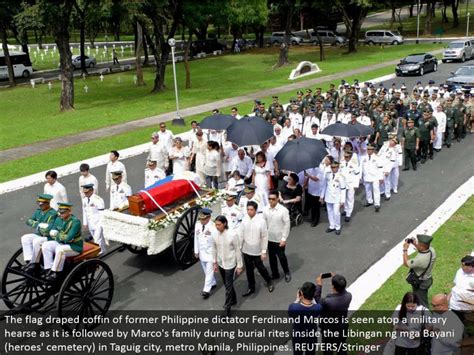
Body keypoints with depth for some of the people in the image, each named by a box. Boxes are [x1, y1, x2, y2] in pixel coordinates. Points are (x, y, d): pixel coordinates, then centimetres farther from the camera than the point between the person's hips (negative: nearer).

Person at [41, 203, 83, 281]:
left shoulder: (75, 222, -20)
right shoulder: (58, 220, 3)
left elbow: (68, 238, -25)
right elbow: (52, 232, 7)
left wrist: (57, 235, -9)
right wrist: (61, 236, -11)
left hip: (74, 247, -8)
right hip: (61, 243, 8)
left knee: (60, 249, -35)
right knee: (45, 245, -13)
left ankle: (55, 273, -23)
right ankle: (48, 270, -12)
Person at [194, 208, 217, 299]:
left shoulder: (213, 227, -23)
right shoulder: (197, 224, -3)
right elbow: (196, 238, 7)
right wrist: (196, 251, 11)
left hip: (211, 253, -7)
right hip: (202, 252, 7)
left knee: (209, 271, -1)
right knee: (206, 271, 21)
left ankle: (206, 290, 5)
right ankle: (212, 283, 41)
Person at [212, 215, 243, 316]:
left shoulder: (232, 234, -22)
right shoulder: (215, 234, -8)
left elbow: (237, 250, -13)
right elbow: (214, 249, 5)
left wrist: (239, 265, -9)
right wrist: (215, 263, 11)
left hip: (230, 264, -5)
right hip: (220, 263, 5)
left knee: (228, 286, 0)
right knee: (227, 284, 21)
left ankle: (227, 309, 11)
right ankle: (233, 300, 43)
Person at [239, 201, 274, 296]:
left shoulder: (261, 221, -19)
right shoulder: (244, 220, -9)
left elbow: (265, 237, -13)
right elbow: (241, 235, 0)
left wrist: (264, 251, -12)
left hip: (257, 251, -3)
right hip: (246, 250, 3)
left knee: (260, 268, 11)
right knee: (249, 270, 15)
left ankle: (269, 282, 39)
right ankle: (251, 288, 33)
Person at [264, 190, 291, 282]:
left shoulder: (283, 210, -19)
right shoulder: (265, 209, -7)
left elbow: (287, 225, -13)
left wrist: (284, 239, -14)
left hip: (279, 239, -4)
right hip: (269, 238, 4)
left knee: (281, 256, 10)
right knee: (271, 257, 16)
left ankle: (287, 273, 35)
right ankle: (275, 274, 35)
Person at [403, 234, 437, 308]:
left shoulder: (420, 259, -40)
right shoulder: (431, 250, -18)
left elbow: (406, 263, -22)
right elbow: (424, 251, 8)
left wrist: (405, 249, -16)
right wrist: (415, 245, -5)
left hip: (420, 283, -8)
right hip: (428, 279, 8)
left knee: (422, 303, 14)